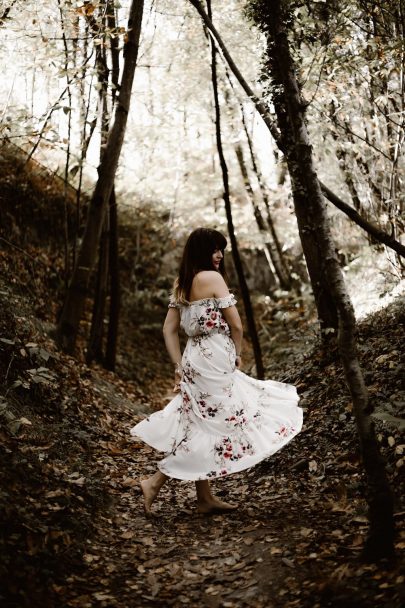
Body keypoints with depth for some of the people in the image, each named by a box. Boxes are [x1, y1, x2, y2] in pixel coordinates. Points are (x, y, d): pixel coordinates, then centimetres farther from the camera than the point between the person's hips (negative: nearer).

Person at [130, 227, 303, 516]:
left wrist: (179, 367, 13)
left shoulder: (180, 284, 10)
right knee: (215, 427, -1)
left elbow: (169, 329, 11)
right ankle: (154, 483, -2)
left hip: (195, 357, 9)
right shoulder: (212, 277, -12)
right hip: (214, 359, -8)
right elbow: (236, 324, -10)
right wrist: (238, 355, 6)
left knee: (202, 427, 13)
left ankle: (206, 498, 21)